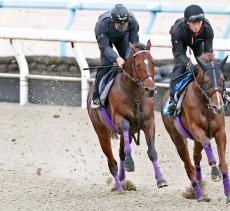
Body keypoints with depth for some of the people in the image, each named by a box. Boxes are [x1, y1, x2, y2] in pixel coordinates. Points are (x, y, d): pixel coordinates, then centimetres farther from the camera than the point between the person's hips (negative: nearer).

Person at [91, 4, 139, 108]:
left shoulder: (132, 21, -36)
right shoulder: (103, 23, -43)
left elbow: (134, 43, -26)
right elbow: (104, 47, -37)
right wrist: (117, 58, -51)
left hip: (123, 37, 3)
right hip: (105, 37, -3)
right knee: (106, 63, -17)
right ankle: (96, 97, -8)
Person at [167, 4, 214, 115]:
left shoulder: (207, 29, -38)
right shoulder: (178, 30, -44)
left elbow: (208, 51, -28)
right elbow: (179, 53, -37)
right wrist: (189, 65, -54)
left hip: (198, 42, 3)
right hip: (181, 42, -3)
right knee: (179, 67, -17)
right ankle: (173, 99, -7)